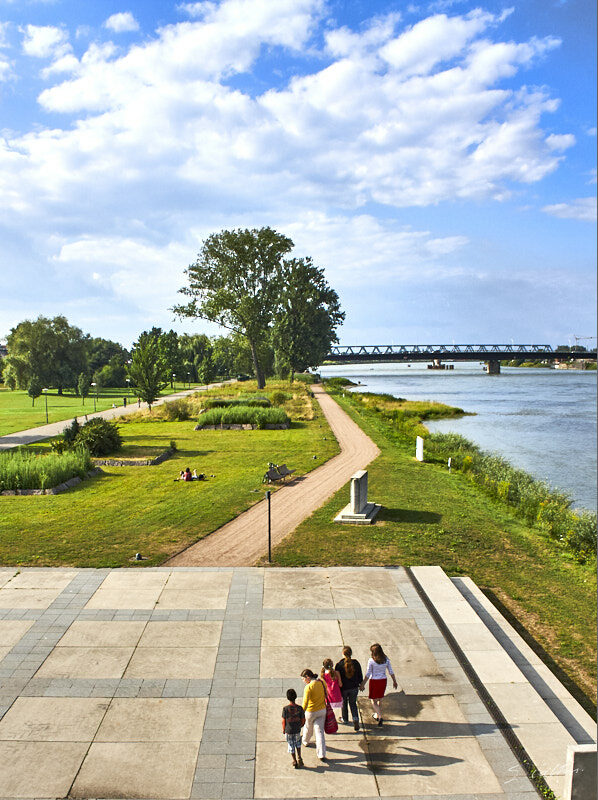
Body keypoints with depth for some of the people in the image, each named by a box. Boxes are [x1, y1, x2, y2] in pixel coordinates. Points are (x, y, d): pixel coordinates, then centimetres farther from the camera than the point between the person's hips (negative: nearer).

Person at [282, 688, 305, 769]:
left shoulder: (285, 709, -17)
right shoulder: (300, 708, -13)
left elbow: (283, 721, -9)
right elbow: (303, 721, -5)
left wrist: (283, 729, 8)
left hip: (288, 731, -2)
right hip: (297, 731, 2)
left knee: (291, 746, 16)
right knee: (298, 743, 28)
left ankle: (295, 762, 23)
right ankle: (299, 758, 19)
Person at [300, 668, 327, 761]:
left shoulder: (308, 687, -26)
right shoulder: (323, 682, -6)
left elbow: (305, 703, -28)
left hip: (311, 712, -4)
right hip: (322, 710, 4)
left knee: (308, 728, 24)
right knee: (320, 731, 7)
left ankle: (305, 742, 50)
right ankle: (321, 754, 1)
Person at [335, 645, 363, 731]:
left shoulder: (339, 664, -19)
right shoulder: (356, 663, -11)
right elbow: (360, 676, 0)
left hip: (343, 688, -2)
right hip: (354, 688, 2)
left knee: (344, 703, 22)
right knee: (353, 704, 18)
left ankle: (344, 719, 40)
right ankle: (355, 719, 0)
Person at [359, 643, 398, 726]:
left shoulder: (371, 661, -19)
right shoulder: (386, 660, -7)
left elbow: (368, 674, -15)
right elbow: (391, 672, 1)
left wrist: (362, 684, -6)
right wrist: (394, 681, 15)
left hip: (374, 682, -4)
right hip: (383, 681, 5)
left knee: (373, 701, 9)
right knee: (379, 699, 24)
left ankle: (380, 716, -8)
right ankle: (376, 715, 37)